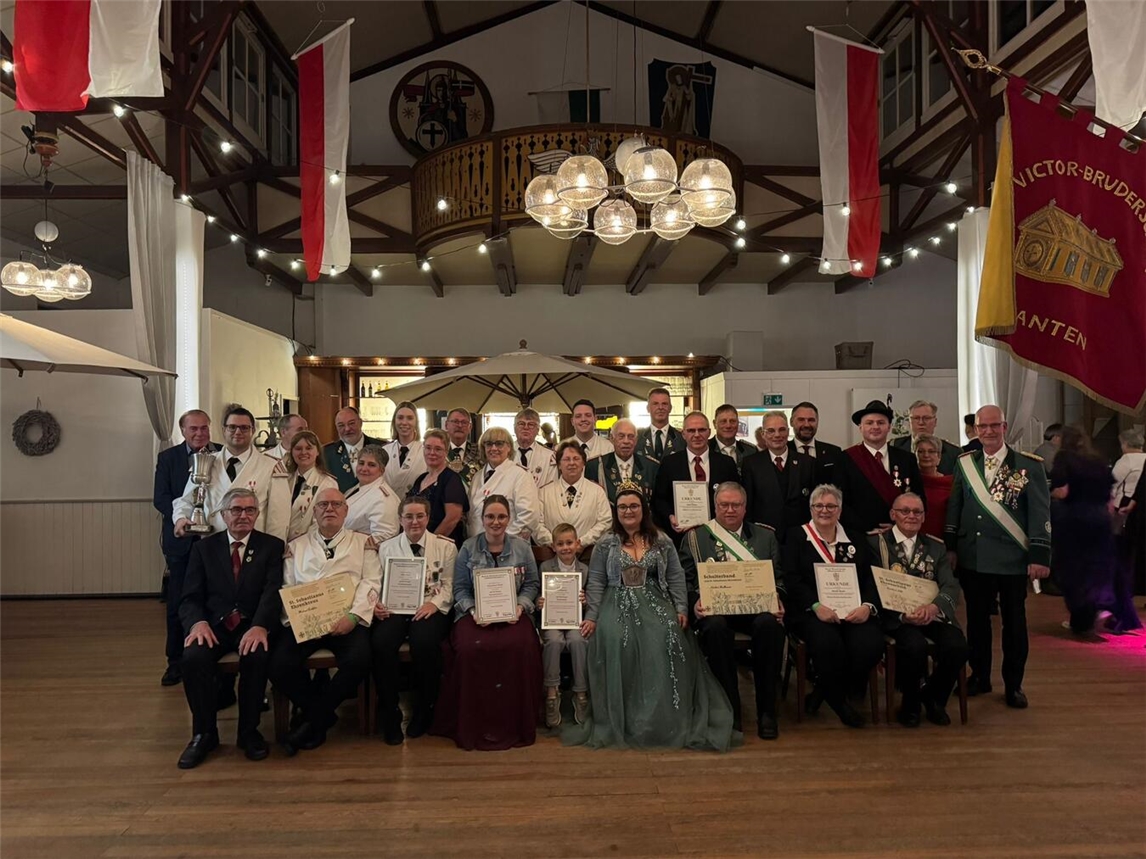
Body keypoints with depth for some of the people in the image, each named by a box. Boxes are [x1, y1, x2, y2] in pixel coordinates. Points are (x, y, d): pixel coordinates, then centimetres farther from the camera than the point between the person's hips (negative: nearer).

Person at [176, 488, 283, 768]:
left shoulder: (271, 546, 7)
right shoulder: (204, 547, 12)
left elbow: (273, 592, -7)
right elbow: (190, 597, 6)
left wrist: (260, 626, -26)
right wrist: (198, 622, -18)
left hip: (253, 626, -2)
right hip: (214, 626, 2)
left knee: (256, 656, -32)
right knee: (193, 657, -29)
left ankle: (249, 731, -8)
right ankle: (204, 733, -5)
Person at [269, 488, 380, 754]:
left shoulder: (362, 542, 15)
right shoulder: (296, 546, 20)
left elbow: (372, 582, 4)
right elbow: (287, 588, 11)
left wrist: (353, 616, -12)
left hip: (347, 622, -1)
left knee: (358, 660, -31)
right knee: (279, 663, -26)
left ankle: (313, 719, -6)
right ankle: (323, 716, -2)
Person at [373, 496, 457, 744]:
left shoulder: (446, 546, 10)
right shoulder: (386, 547, 16)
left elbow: (449, 586, 4)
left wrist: (434, 604, -14)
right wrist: (377, 604, -11)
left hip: (430, 609, -2)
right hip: (395, 608, 2)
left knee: (425, 642, -33)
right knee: (381, 642, -29)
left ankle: (423, 710, -8)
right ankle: (389, 713, -9)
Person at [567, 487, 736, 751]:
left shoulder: (662, 542, 13)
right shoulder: (606, 544, 10)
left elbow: (676, 578, 9)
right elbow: (596, 582, 6)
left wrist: (681, 608, -4)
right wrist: (591, 616, -4)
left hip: (655, 603, 1)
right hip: (618, 605, -1)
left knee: (665, 639, -29)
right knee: (617, 641, -31)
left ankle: (665, 716, -19)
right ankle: (620, 719, -19)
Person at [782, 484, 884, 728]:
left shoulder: (855, 541, 20)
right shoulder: (796, 537, 10)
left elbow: (871, 579, 11)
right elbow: (791, 581, -1)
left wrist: (868, 605, -11)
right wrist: (816, 606, -17)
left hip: (853, 612, 3)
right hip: (810, 612, -3)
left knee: (870, 644, -28)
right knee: (828, 642, -34)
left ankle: (823, 694, -2)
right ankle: (838, 700, -4)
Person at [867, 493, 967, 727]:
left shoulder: (936, 547, 16)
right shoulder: (877, 543, 4)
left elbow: (951, 586, 2)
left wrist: (933, 607, -21)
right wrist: (903, 613, -23)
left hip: (932, 613, 4)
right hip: (895, 616, -3)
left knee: (957, 647, -24)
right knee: (915, 646, -32)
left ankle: (933, 698, 7)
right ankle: (910, 704, -1)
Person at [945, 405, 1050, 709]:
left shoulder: (1029, 465, -4)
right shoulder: (964, 463, 5)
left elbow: (1041, 514, -6)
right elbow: (954, 508, 9)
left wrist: (1040, 556, -11)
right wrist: (950, 548, 7)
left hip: (1012, 560, -3)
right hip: (972, 559, 3)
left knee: (1014, 622, 9)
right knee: (976, 619, 13)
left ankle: (1013, 684, 24)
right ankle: (980, 677, 28)